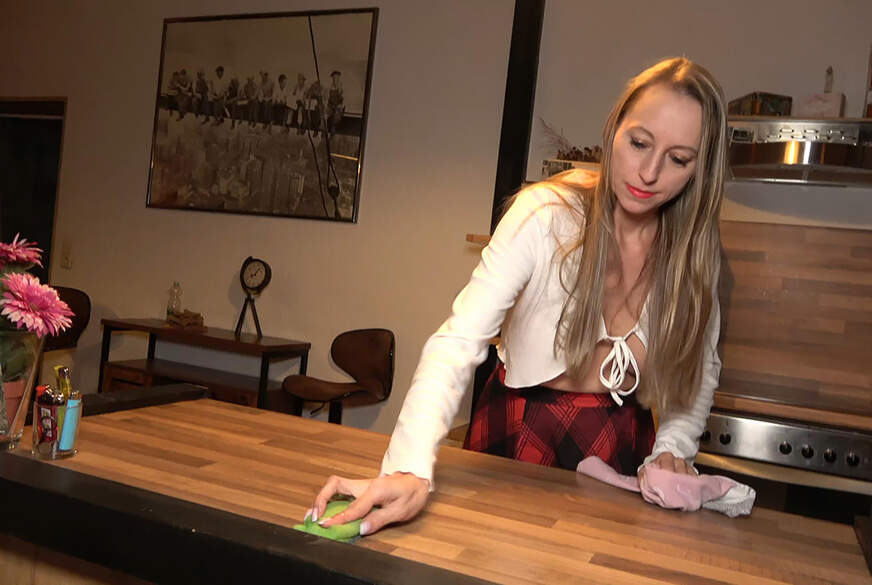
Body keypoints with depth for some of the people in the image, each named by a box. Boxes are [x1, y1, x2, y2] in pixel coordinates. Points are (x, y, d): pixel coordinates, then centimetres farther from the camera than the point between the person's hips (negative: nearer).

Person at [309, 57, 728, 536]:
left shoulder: (697, 249, -7)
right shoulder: (546, 214, -22)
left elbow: (701, 368, 6)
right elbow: (459, 342, -30)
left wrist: (672, 448, -11)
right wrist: (411, 469, -43)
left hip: (620, 442, 3)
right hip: (519, 430, -3)